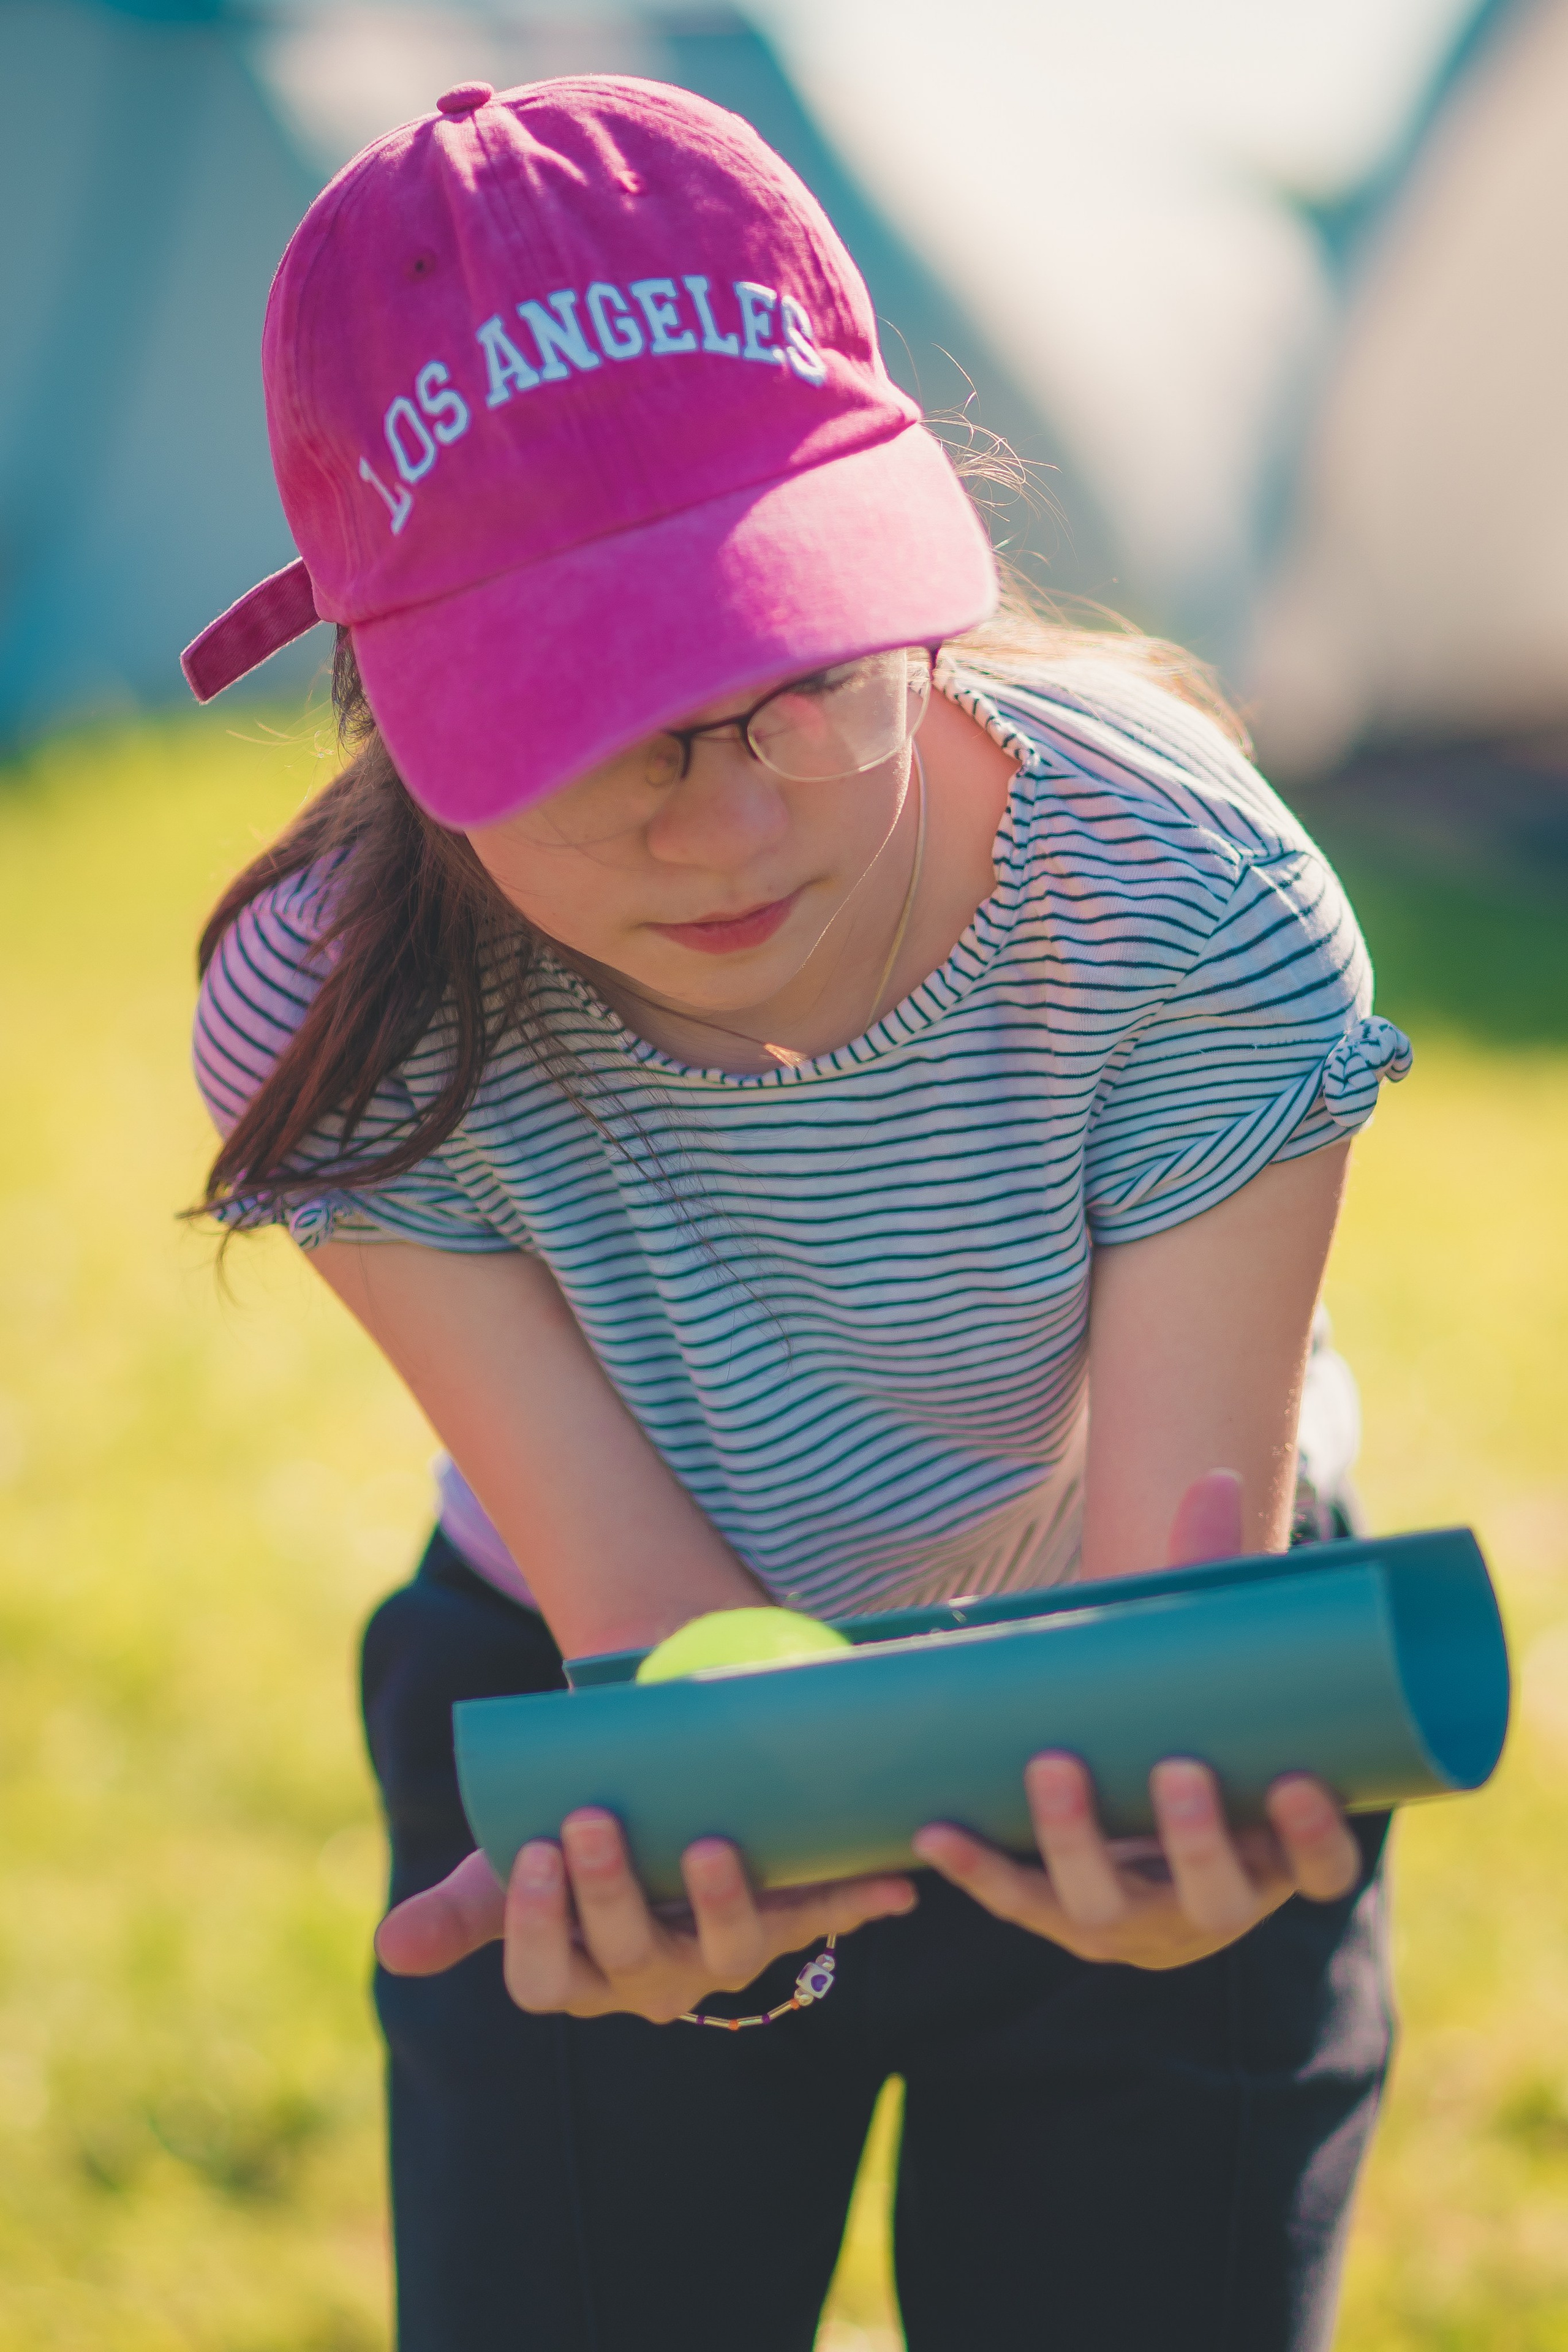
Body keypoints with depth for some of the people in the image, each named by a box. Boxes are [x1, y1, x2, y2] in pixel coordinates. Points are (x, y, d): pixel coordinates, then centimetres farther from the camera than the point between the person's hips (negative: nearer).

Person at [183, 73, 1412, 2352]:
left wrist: (1171, 1830, -52)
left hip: (1126, 1772, 0)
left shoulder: (1188, 917, -29)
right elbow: (651, 1614, -25)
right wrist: (697, 1840, -49)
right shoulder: (341, 1031, -26)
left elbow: (1169, 1601, -29)